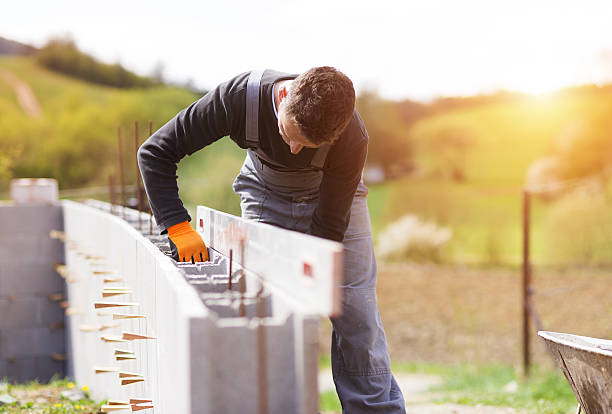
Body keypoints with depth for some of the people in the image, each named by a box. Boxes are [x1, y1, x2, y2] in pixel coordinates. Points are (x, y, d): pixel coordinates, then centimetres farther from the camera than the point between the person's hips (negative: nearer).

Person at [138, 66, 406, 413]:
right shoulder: (240, 98, -36)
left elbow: (328, 227, -27)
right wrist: (178, 227, -33)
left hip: (331, 199, -1)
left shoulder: (352, 140, -37)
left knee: (356, 316, -6)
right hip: (266, 196, 1)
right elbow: (156, 152, -26)